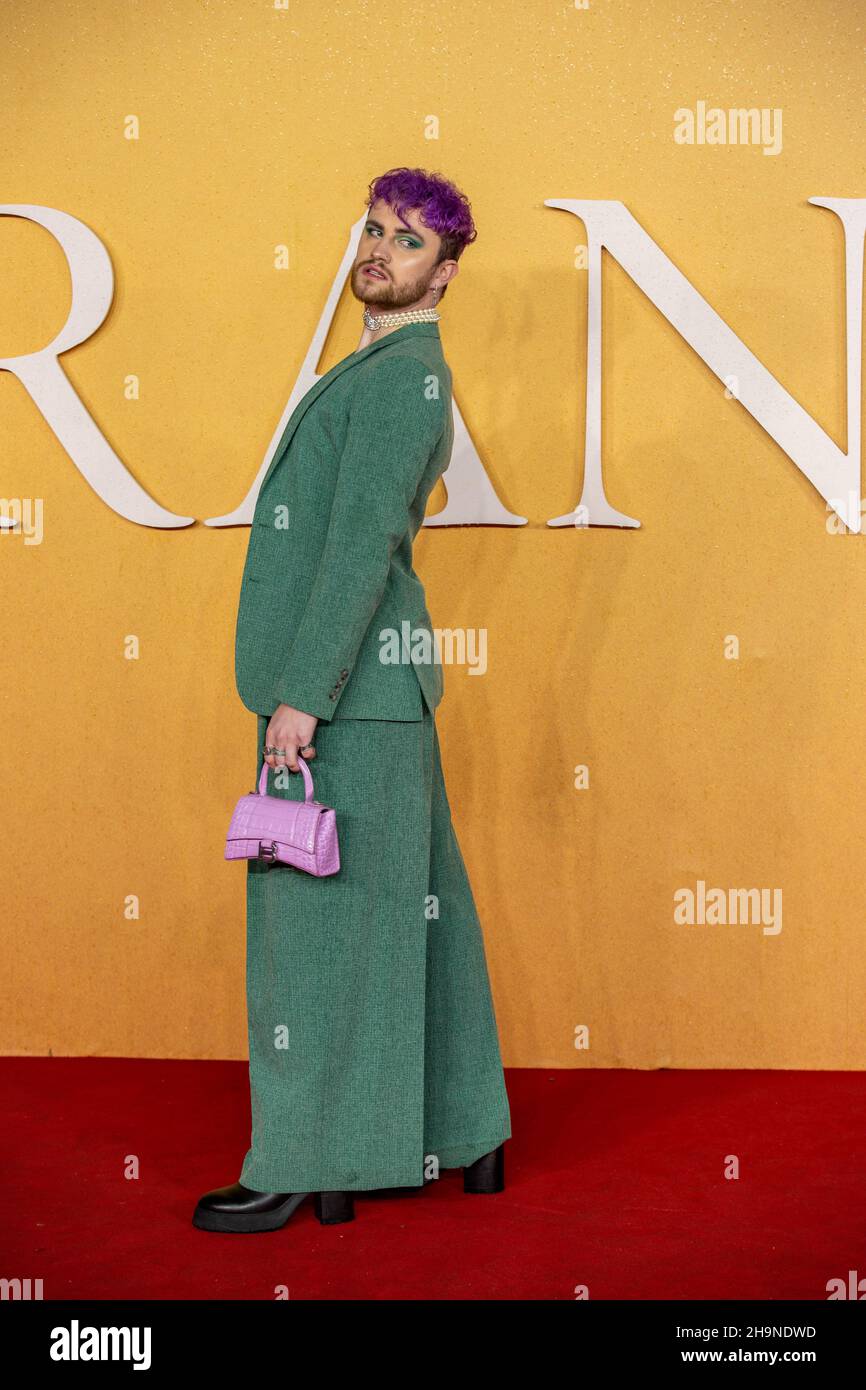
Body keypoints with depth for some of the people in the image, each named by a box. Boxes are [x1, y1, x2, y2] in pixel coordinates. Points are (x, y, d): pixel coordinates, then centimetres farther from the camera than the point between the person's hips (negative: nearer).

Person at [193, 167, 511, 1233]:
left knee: (315, 915, -4)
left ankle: (308, 1166, 6)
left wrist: (301, 694, -22)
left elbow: (365, 543, -20)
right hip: (368, 687, 10)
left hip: (347, 687, -10)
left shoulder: (402, 372, -11)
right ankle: (463, 1134, 23)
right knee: (411, 909, 13)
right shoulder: (384, 374, 21)